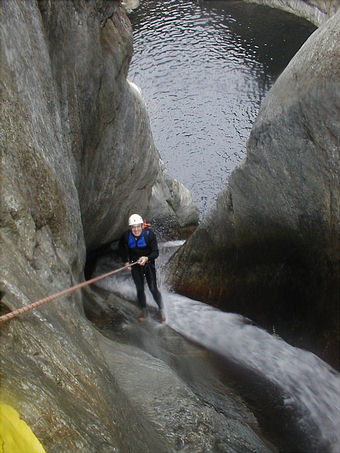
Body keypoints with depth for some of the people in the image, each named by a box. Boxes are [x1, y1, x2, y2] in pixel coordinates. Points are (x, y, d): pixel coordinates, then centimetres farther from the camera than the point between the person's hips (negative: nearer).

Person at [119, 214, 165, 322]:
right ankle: (144, 311, 20)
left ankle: (161, 310, 9)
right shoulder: (126, 236, -13)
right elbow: (122, 250, 8)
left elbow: (156, 252, -19)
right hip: (135, 265, 2)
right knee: (139, 289, 2)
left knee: (153, 289, -6)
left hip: (148, 263, -2)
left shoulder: (149, 234, -20)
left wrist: (146, 258, -37)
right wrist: (126, 261, -2)